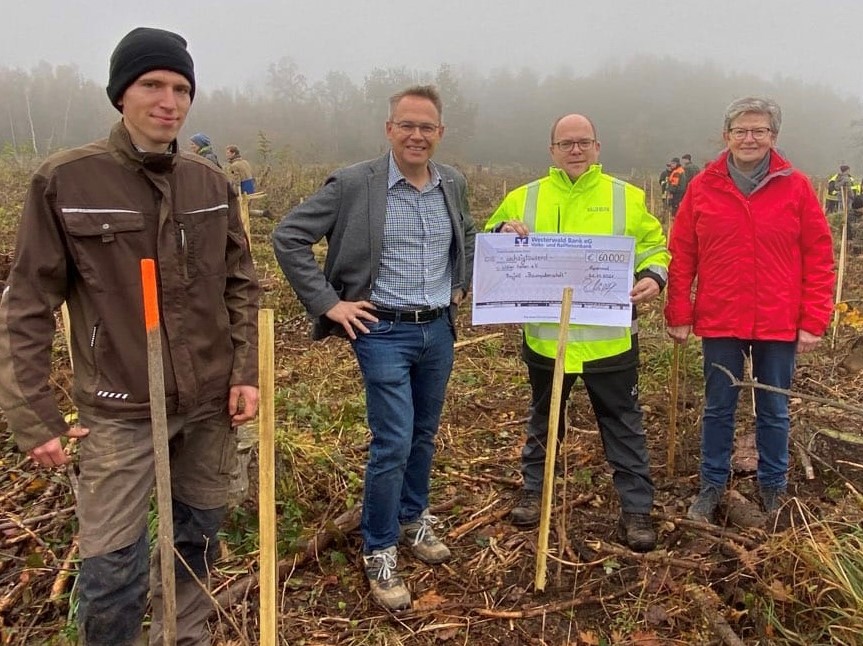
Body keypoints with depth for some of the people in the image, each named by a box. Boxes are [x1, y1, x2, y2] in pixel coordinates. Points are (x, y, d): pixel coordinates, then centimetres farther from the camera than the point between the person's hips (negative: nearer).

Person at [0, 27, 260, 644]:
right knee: (111, 565, 2)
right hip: (120, 410, -3)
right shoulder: (64, 181, -8)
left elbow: (241, 285, 9)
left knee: (197, 540, 17)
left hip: (210, 403, 4)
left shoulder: (212, 184, 3)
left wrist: (246, 372, 1)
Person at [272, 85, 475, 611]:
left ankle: (413, 520, 40)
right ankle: (379, 552, 14)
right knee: (393, 444, -6)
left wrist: (462, 285, 14)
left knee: (424, 436, 17)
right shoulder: (354, 183, -11)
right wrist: (329, 303, -12)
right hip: (384, 331, -5)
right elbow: (289, 236, -10)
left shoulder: (454, 184, 5)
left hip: (439, 330, 5)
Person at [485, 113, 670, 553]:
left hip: (609, 339, -1)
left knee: (623, 426, 9)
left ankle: (636, 509, 24)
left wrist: (654, 275, -16)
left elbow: (653, 245, 5)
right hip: (546, 337, 1)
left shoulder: (626, 197, 2)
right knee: (543, 420, 19)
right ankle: (534, 491, 38)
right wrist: (501, 232, -14)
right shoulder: (524, 198, 4)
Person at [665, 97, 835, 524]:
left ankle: (773, 488, 32)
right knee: (718, 409, 11)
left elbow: (819, 258, -1)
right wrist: (679, 314, -2)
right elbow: (681, 255, 1)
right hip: (719, 322, 0)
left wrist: (813, 321, -5)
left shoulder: (796, 187, -2)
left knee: (774, 412, 13)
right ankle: (712, 485, 28)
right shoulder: (703, 187, 0)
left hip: (779, 324, 0)